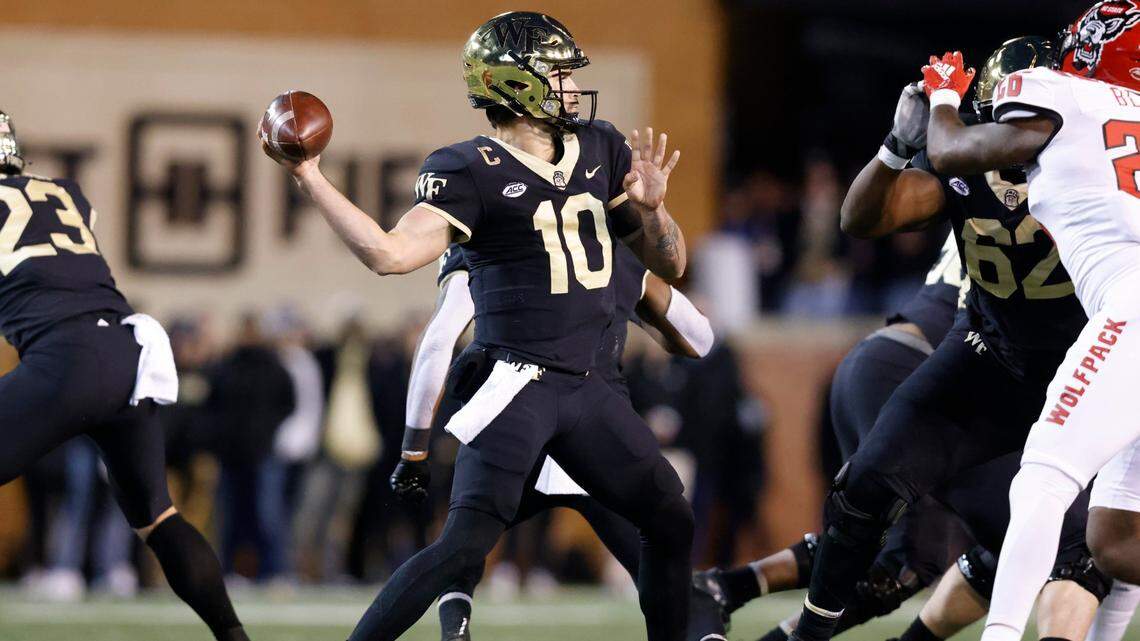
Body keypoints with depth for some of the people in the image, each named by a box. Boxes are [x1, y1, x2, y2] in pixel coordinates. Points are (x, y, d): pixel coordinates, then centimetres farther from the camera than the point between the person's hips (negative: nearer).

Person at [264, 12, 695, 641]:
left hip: (583, 387, 7)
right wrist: (308, 176, -27)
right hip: (514, 379, -7)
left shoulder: (601, 151, 11)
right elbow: (390, 253, -20)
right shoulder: (472, 172, -8)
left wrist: (651, 208, -7)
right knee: (466, 543, -18)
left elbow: (669, 265, 14)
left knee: (670, 523, 9)